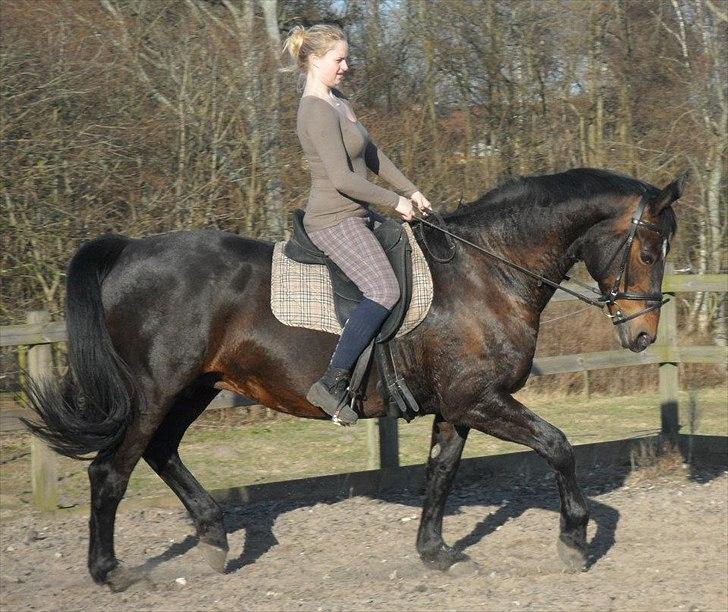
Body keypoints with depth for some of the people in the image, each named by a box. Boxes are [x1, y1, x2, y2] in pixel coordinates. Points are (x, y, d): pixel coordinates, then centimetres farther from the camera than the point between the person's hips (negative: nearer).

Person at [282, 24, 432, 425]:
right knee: (383, 290, -27)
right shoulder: (318, 112, -17)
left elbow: (372, 156, 25)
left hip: (352, 218, 11)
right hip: (335, 221, -11)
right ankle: (333, 384, -32)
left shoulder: (339, 104, 15)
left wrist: (410, 190, 18)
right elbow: (342, 179, -23)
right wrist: (395, 202, -13)